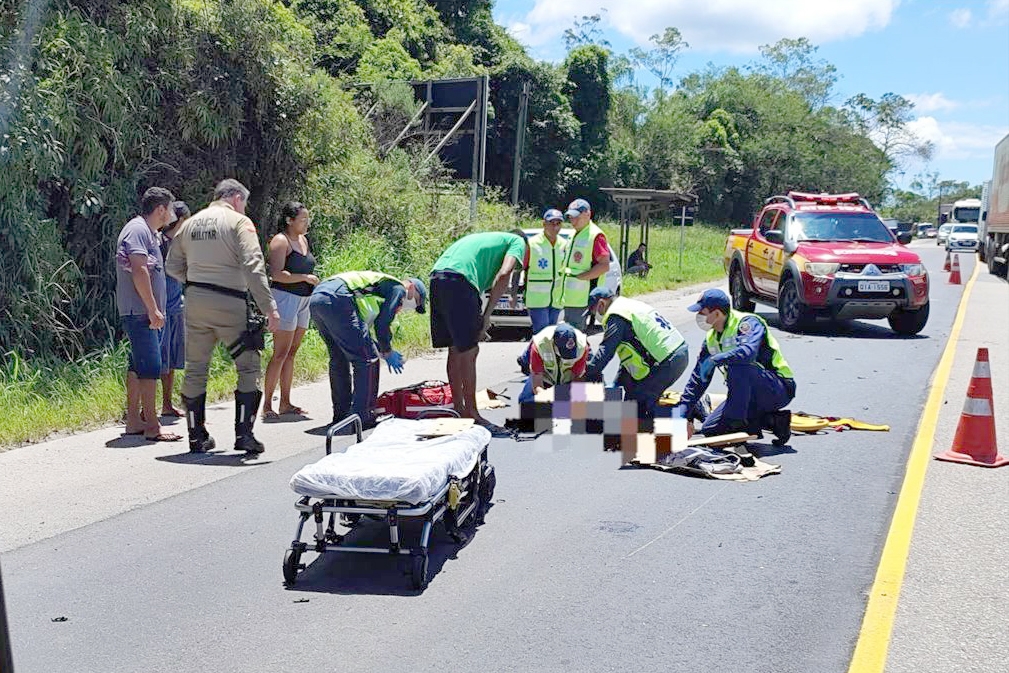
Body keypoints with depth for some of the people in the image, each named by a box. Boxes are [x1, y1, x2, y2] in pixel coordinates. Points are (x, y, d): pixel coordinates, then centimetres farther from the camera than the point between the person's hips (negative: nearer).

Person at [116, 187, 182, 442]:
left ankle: (133, 421, 19)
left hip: (145, 313, 11)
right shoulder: (138, 230, -12)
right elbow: (139, 271, -21)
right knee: (150, 366, -11)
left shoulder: (149, 232, 20)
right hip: (139, 312, -11)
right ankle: (152, 427, -10)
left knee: (138, 365, 13)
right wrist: (153, 310, -21)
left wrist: (155, 310, 20)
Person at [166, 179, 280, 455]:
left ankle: (197, 436, 18)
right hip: (230, 304, -5)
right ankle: (244, 434, 0)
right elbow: (253, 267, -16)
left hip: (195, 303, 6)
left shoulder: (190, 223, 14)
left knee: (195, 370, 12)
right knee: (248, 367, 5)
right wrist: (269, 308, -19)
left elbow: (173, 267, 15)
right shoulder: (239, 222, -4)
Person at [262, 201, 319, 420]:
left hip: (303, 301, 9)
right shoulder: (280, 241, -10)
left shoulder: (303, 240, 16)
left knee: (291, 353, 11)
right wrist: (305, 278, -16)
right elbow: (276, 274, -20)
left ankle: (285, 403, 16)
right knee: (280, 354, -9)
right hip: (285, 298, -9)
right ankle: (267, 405, -4)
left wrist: (313, 283, 12)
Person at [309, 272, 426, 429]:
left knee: (339, 359, 22)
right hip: (337, 299, -10)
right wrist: (387, 352, 13)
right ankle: (363, 416, -2)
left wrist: (381, 351, 35)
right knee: (367, 359, -2)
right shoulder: (398, 288, 10)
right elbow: (382, 324, 0)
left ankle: (341, 414, 27)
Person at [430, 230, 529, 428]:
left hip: (436, 278, 8)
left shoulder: (488, 238, 37)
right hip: (458, 280, -8)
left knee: (455, 350, 15)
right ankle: (471, 413, 2)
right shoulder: (518, 242, 15)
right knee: (469, 351, -2)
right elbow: (503, 274, -5)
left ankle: (459, 410, 22)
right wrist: (487, 315, -6)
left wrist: (479, 321, 25)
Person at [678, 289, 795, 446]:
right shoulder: (711, 339, 6)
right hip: (749, 396, 8)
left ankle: (736, 420, -21)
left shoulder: (748, 322, -17)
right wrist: (682, 416, 7)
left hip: (779, 390, -8)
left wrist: (714, 360, -31)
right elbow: (698, 379, 10)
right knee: (709, 430, -2)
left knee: (738, 365, -33)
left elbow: (748, 352, -40)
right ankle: (770, 421, 2)